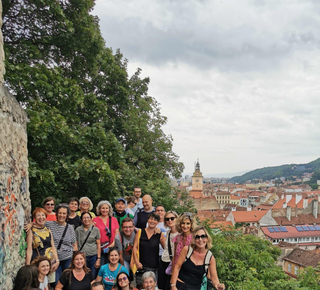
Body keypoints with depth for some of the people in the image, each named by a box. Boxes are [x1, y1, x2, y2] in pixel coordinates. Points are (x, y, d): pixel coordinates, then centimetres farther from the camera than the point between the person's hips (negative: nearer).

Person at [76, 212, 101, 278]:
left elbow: (98, 245, 6)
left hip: (93, 256, 1)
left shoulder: (96, 229, 4)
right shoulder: (78, 230, 3)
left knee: (93, 277, 1)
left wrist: (98, 259, 0)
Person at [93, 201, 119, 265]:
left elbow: (117, 233, 7)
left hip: (111, 249, 2)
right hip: (100, 249, -2)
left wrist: (113, 243, -5)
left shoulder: (114, 219, 10)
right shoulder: (95, 220, 3)